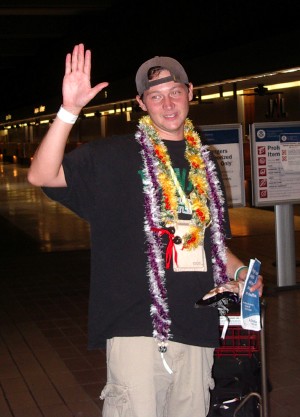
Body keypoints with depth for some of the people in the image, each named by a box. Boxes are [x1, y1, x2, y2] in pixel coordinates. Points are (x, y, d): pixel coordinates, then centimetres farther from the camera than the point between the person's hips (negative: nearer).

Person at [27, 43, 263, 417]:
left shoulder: (203, 162, 15)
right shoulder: (112, 157, -1)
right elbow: (42, 175, -15)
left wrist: (240, 271, 6)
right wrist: (70, 110, -26)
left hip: (197, 328, 5)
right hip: (137, 326, -5)